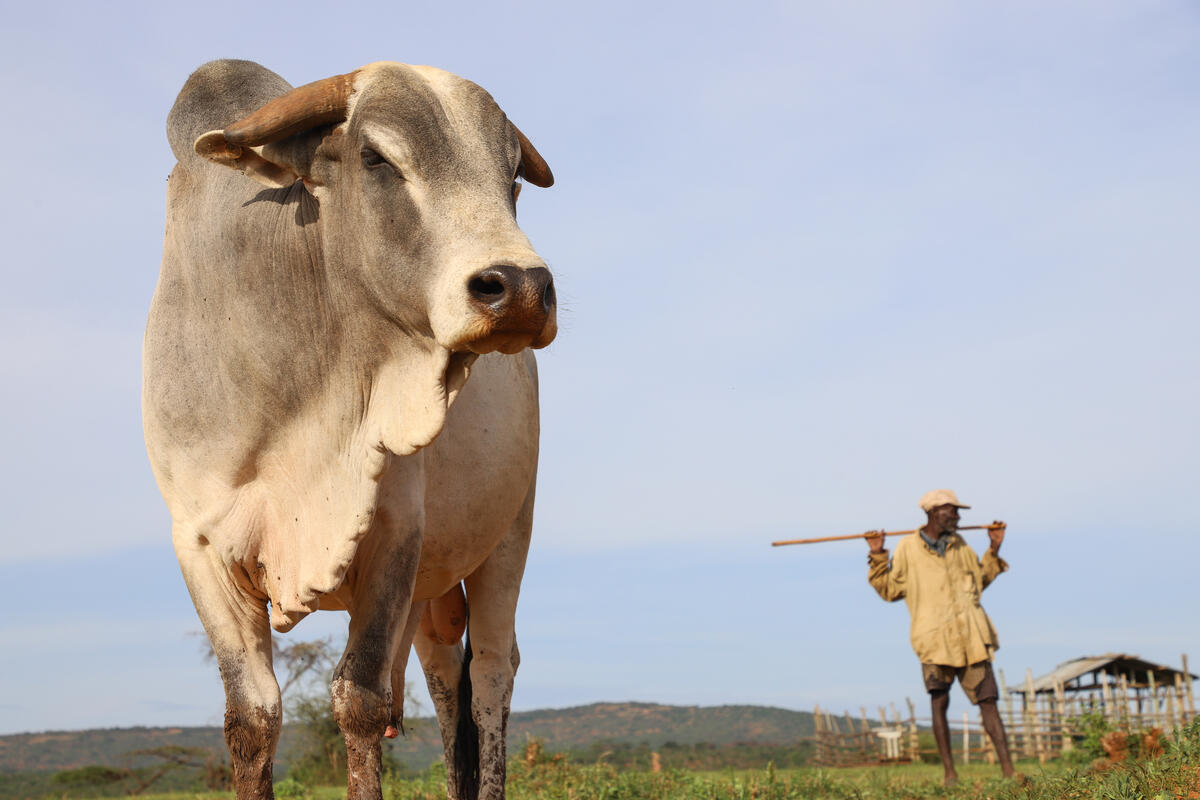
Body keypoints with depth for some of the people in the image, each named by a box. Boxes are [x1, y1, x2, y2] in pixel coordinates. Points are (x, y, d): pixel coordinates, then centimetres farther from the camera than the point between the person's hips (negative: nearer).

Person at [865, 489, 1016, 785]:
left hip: (971, 637, 3)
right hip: (934, 638, -3)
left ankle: (1008, 769, 0)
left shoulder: (960, 546, 14)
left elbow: (981, 580, 24)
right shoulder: (907, 549, 2)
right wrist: (878, 557, -6)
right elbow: (890, 590, 4)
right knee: (939, 702, -6)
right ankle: (949, 772, 2)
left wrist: (995, 549, 17)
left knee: (988, 701, 0)